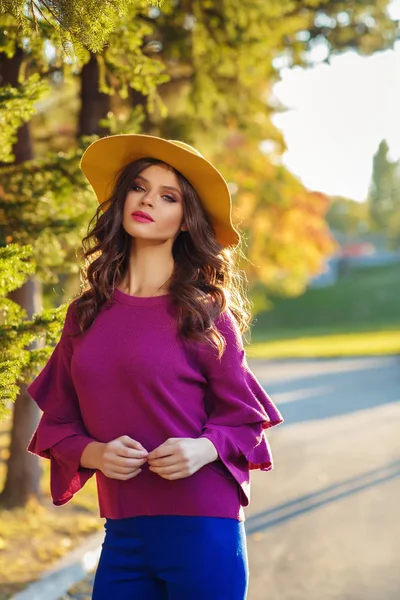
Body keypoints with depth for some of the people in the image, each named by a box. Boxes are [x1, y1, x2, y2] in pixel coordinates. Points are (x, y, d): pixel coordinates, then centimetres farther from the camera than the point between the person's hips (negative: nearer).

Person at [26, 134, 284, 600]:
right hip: (122, 532, 3)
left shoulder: (205, 311, -2)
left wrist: (204, 448, -18)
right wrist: (93, 453, -10)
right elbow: (56, 421, 10)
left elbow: (242, 416, 3)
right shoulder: (86, 313, 8)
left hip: (201, 527, -3)